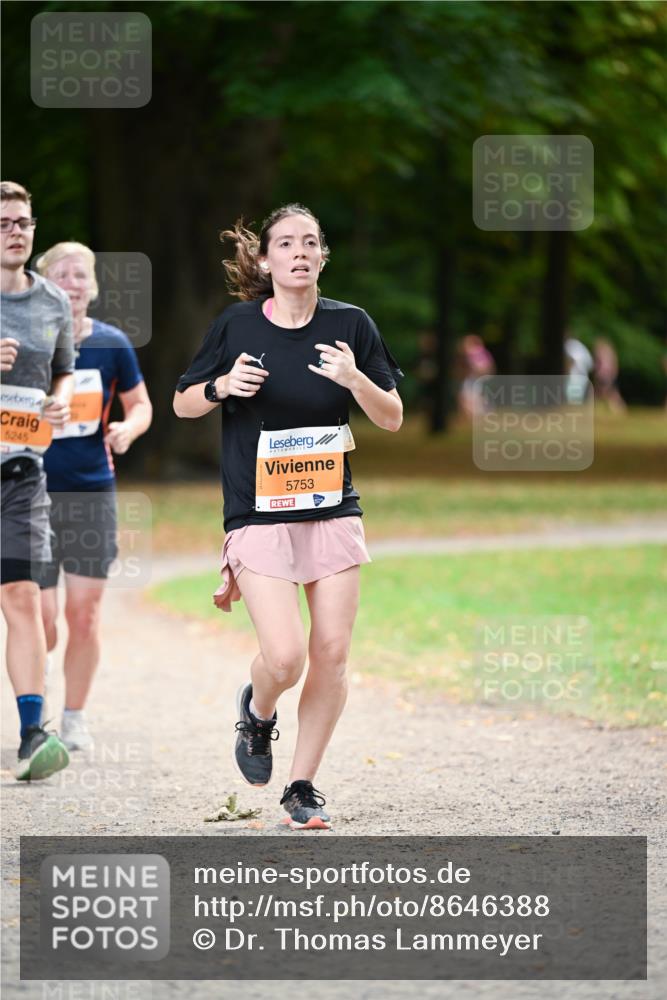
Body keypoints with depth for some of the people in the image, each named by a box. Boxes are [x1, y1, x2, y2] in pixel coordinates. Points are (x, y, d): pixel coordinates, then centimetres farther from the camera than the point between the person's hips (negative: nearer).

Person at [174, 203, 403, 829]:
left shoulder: (350, 326, 1)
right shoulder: (237, 326, -3)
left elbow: (392, 418, 4)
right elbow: (182, 403, 8)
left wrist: (354, 379, -15)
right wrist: (222, 387, -13)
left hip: (333, 513, 3)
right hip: (259, 516, -3)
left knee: (331, 656, -1)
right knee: (284, 657, -15)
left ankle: (302, 786, 14)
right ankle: (257, 712, 21)